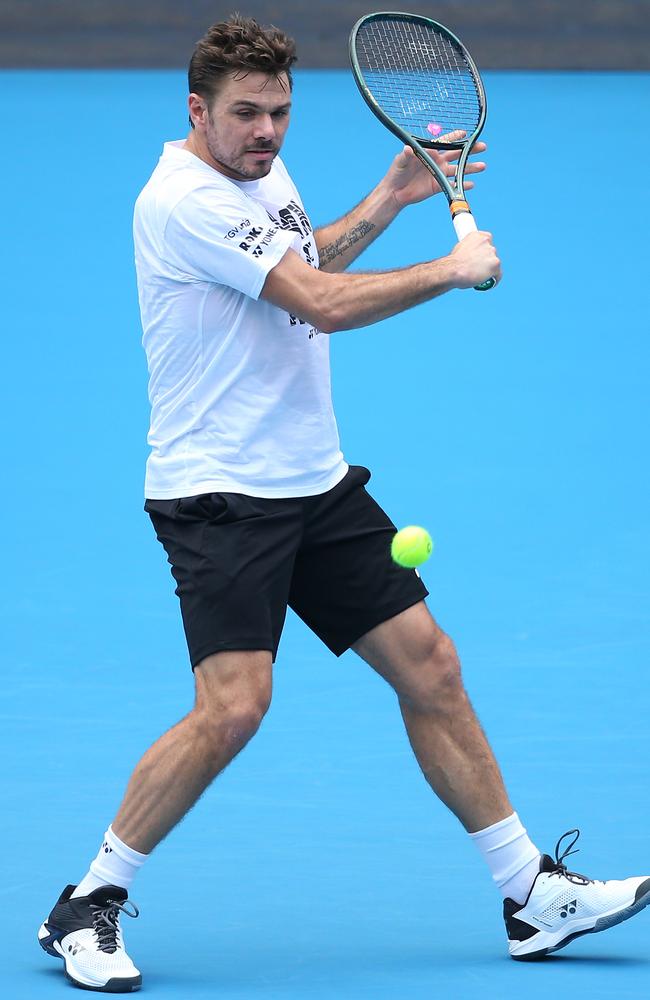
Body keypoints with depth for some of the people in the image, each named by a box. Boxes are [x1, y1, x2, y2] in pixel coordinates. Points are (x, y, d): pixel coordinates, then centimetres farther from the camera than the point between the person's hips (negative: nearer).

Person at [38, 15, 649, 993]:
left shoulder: (264, 170, 11)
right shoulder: (186, 198, -18)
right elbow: (323, 303, -23)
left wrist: (391, 197, 21)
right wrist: (454, 269, -11)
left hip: (315, 485, 9)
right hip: (218, 497, -9)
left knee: (430, 666, 6)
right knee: (234, 704, -21)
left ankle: (533, 895, 13)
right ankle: (88, 906, -6)